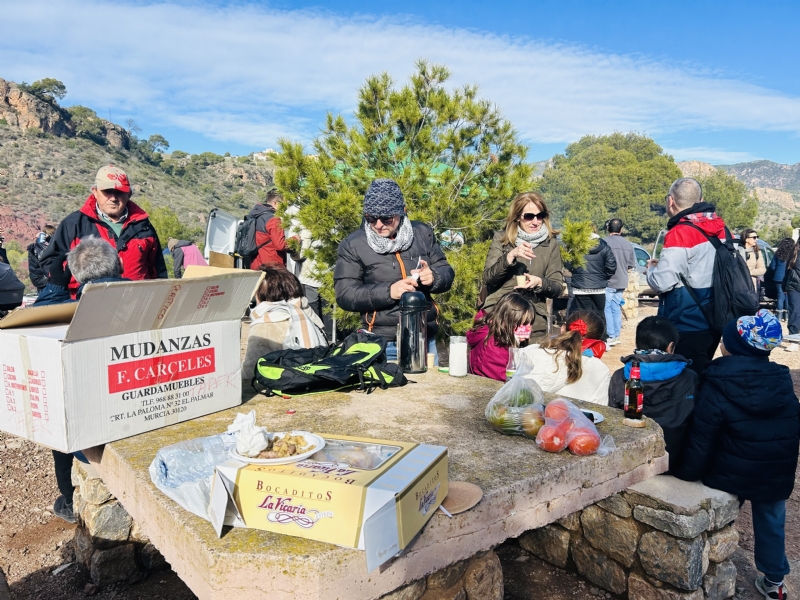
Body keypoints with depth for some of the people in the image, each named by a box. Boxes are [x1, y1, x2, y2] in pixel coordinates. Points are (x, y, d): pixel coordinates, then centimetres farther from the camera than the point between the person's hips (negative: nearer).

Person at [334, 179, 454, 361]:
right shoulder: (352, 245, -5)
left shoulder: (422, 233, 4)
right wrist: (388, 291, -21)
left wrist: (433, 277, -13)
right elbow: (344, 295, -10)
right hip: (383, 343, -3)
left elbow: (447, 272, 10)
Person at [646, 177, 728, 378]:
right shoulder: (721, 228, 6)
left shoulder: (680, 233, -19)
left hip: (687, 326, -8)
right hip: (714, 321, 8)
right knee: (702, 376, 21)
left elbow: (662, 282, -25)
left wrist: (651, 268, -2)